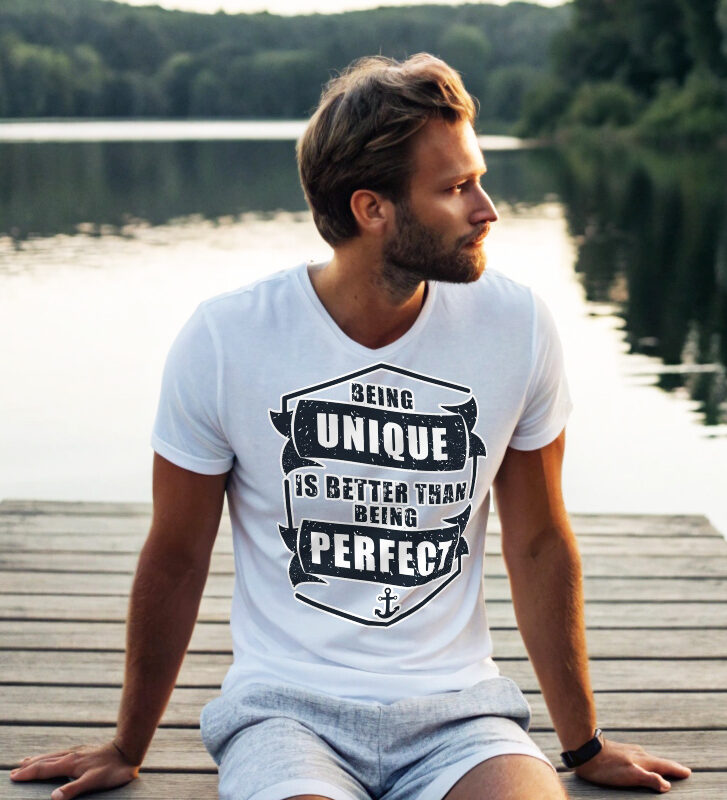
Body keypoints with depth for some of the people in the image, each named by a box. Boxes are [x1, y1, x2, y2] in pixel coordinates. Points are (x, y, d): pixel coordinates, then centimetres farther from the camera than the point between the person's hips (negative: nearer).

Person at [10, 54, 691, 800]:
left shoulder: (516, 327, -4)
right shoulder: (223, 341, -9)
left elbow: (537, 545, 9)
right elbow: (175, 559, 5)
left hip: (457, 709, 2)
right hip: (285, 706, -2)